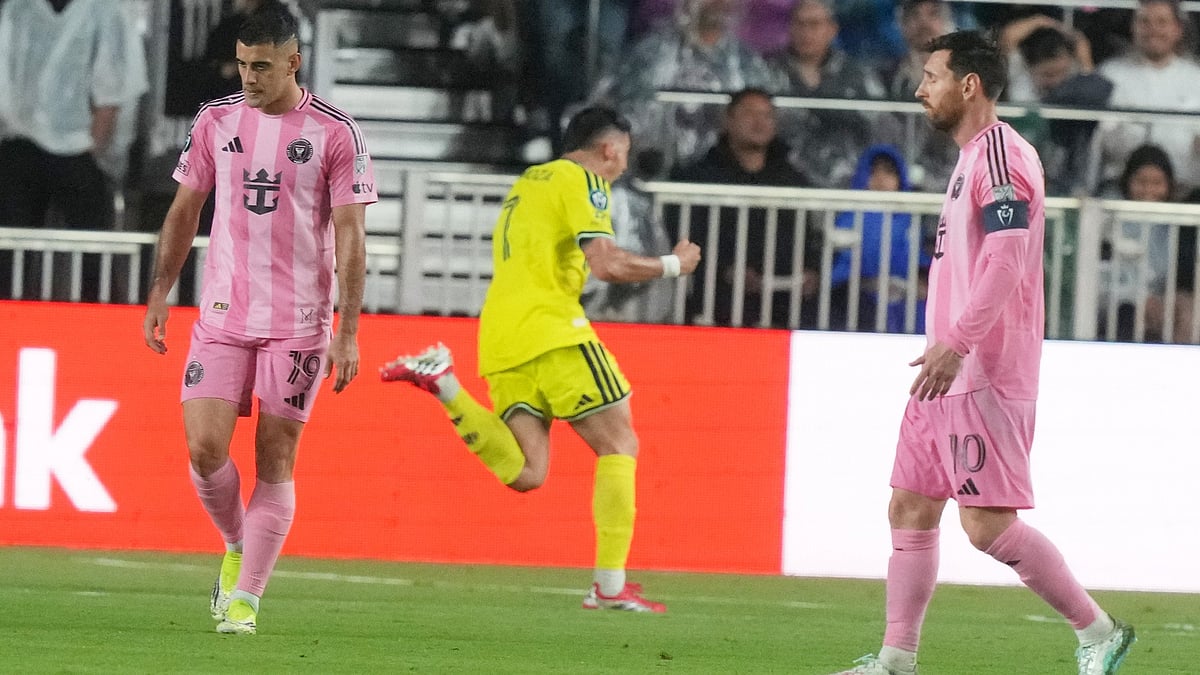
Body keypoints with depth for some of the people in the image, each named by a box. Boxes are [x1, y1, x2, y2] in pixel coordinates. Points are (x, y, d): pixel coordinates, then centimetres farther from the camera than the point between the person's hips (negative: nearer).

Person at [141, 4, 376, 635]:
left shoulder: (336, 133, -6)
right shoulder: (215, 120, 4)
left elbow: (349, 238, -5)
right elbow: (184, 209, 14)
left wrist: (348, 333, -10)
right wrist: (158, 293, 10)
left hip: (299, 323, -3)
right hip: (222, 316, 3)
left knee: (275, 463, -2)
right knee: (204, 448, -9)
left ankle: (244, 601, 3)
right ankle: (235, 546, 20)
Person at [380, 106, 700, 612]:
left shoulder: (528, 182, 25)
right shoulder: (582, 182, -2)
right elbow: (605, 263, -13)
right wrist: (672, 265, 0)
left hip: (500, 338, 8)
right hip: (551, 332, -8)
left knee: (525, 474, -1)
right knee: (619, 445, 0)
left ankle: (442, 383, -12)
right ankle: (610, 586, -7)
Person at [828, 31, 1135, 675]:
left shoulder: (999, 153, -13)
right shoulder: (973, 157, 19)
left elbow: (1006, 261, -24)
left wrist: (957, 343, -29)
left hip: (984, 377, -11)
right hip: (950, 374, 11)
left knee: (987, 523, -11)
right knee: (910, 510, 8)